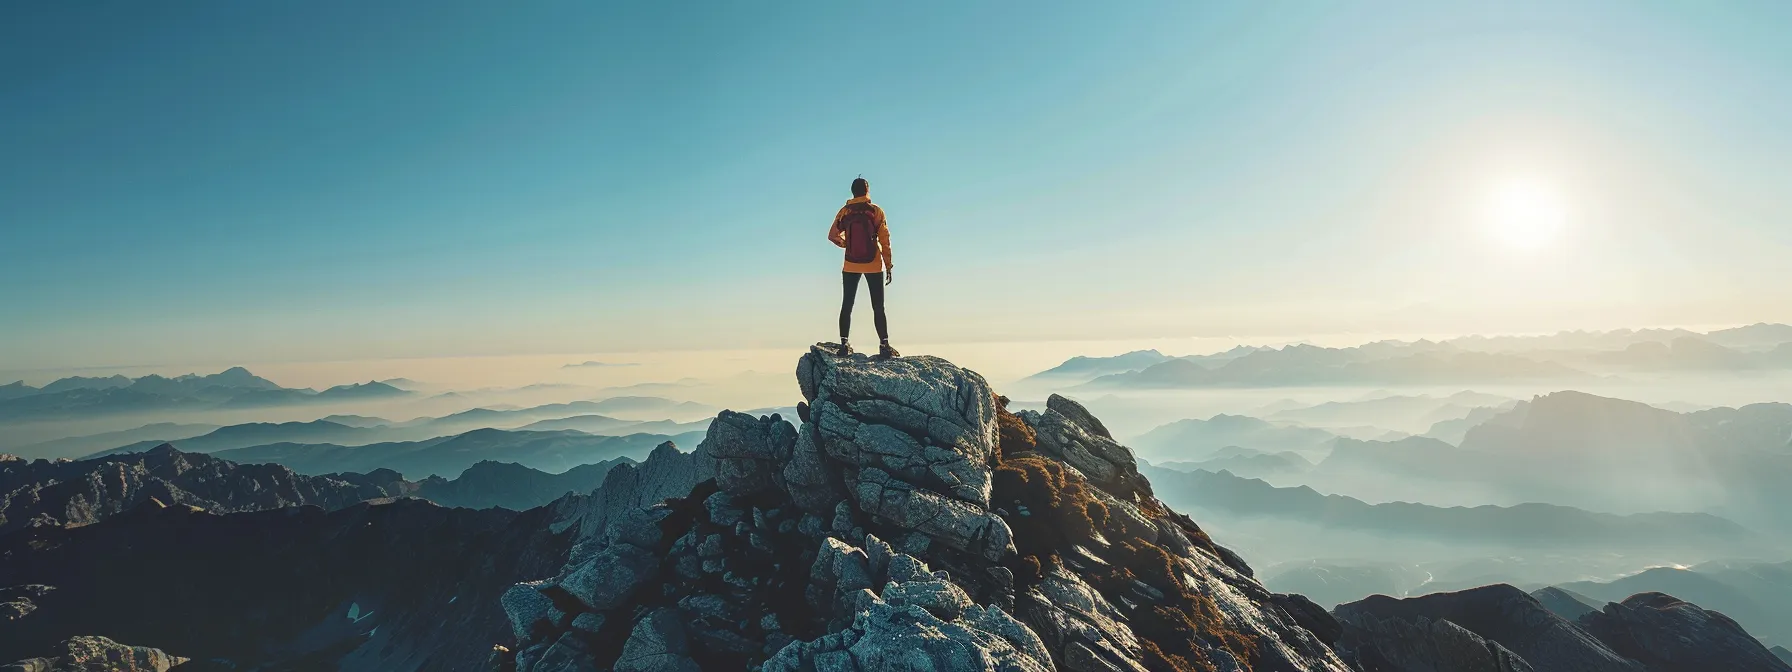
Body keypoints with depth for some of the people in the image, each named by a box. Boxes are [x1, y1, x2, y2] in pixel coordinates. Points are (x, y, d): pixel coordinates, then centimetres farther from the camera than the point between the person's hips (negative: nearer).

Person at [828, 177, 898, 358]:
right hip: (874, 266, -1)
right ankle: (884, 345, 1)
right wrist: (888, 266, 0)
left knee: (846, 306, 9)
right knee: (878, 307, 4)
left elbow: (832, 236, 4)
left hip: (851, 266, 1)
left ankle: (844, 343, 5)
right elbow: (885, 241, -6)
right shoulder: (876, 211, -6)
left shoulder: (844, 212, -2)